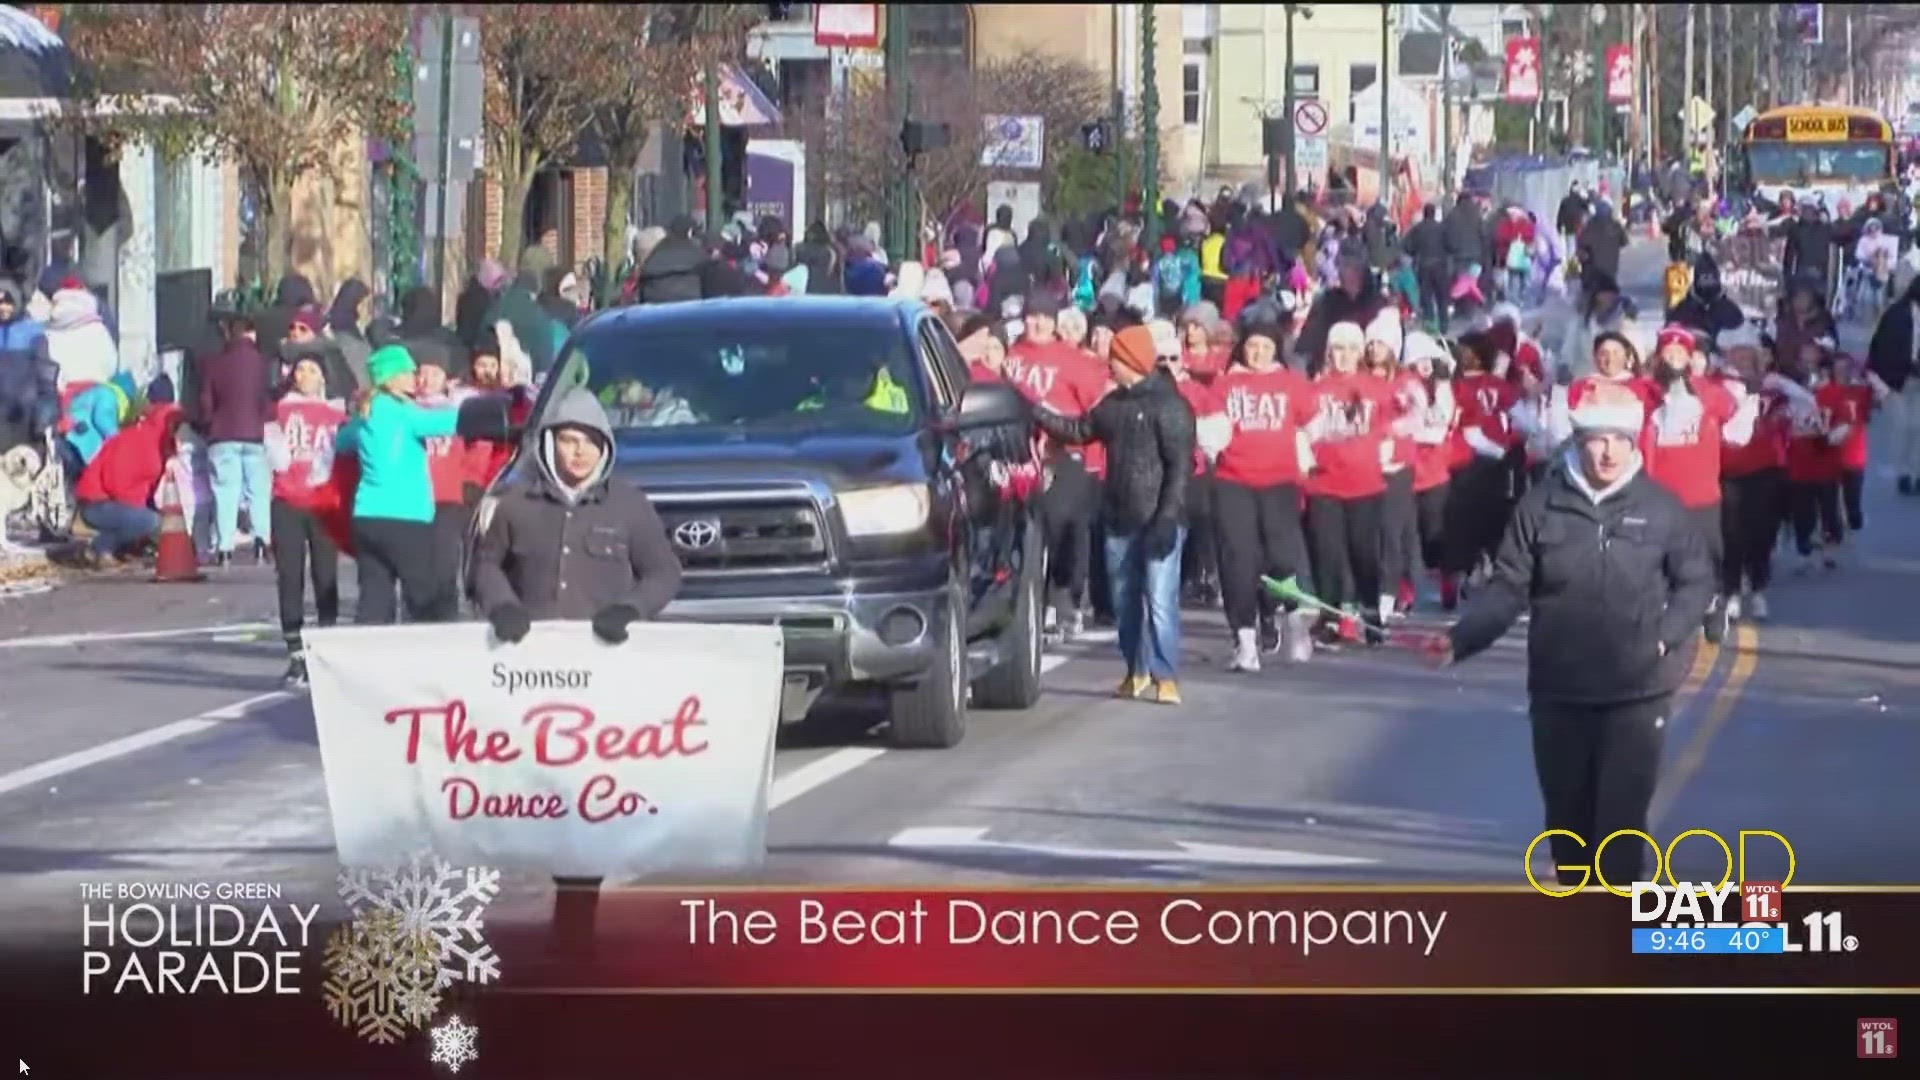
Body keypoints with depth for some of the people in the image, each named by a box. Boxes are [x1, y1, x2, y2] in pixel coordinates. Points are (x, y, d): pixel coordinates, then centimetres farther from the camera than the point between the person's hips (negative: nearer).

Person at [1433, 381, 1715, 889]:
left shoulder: (1659, 506, -2)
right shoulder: (1542, 505, -1)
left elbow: (1696, 580, 5)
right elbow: (1508, 586, 0)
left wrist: (1666, 636, -10)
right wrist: (1462, 638, -13)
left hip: (1637, 690, -2)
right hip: (1558, 689, 2)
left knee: (1621, 815, -7)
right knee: (1567, 813, 12)